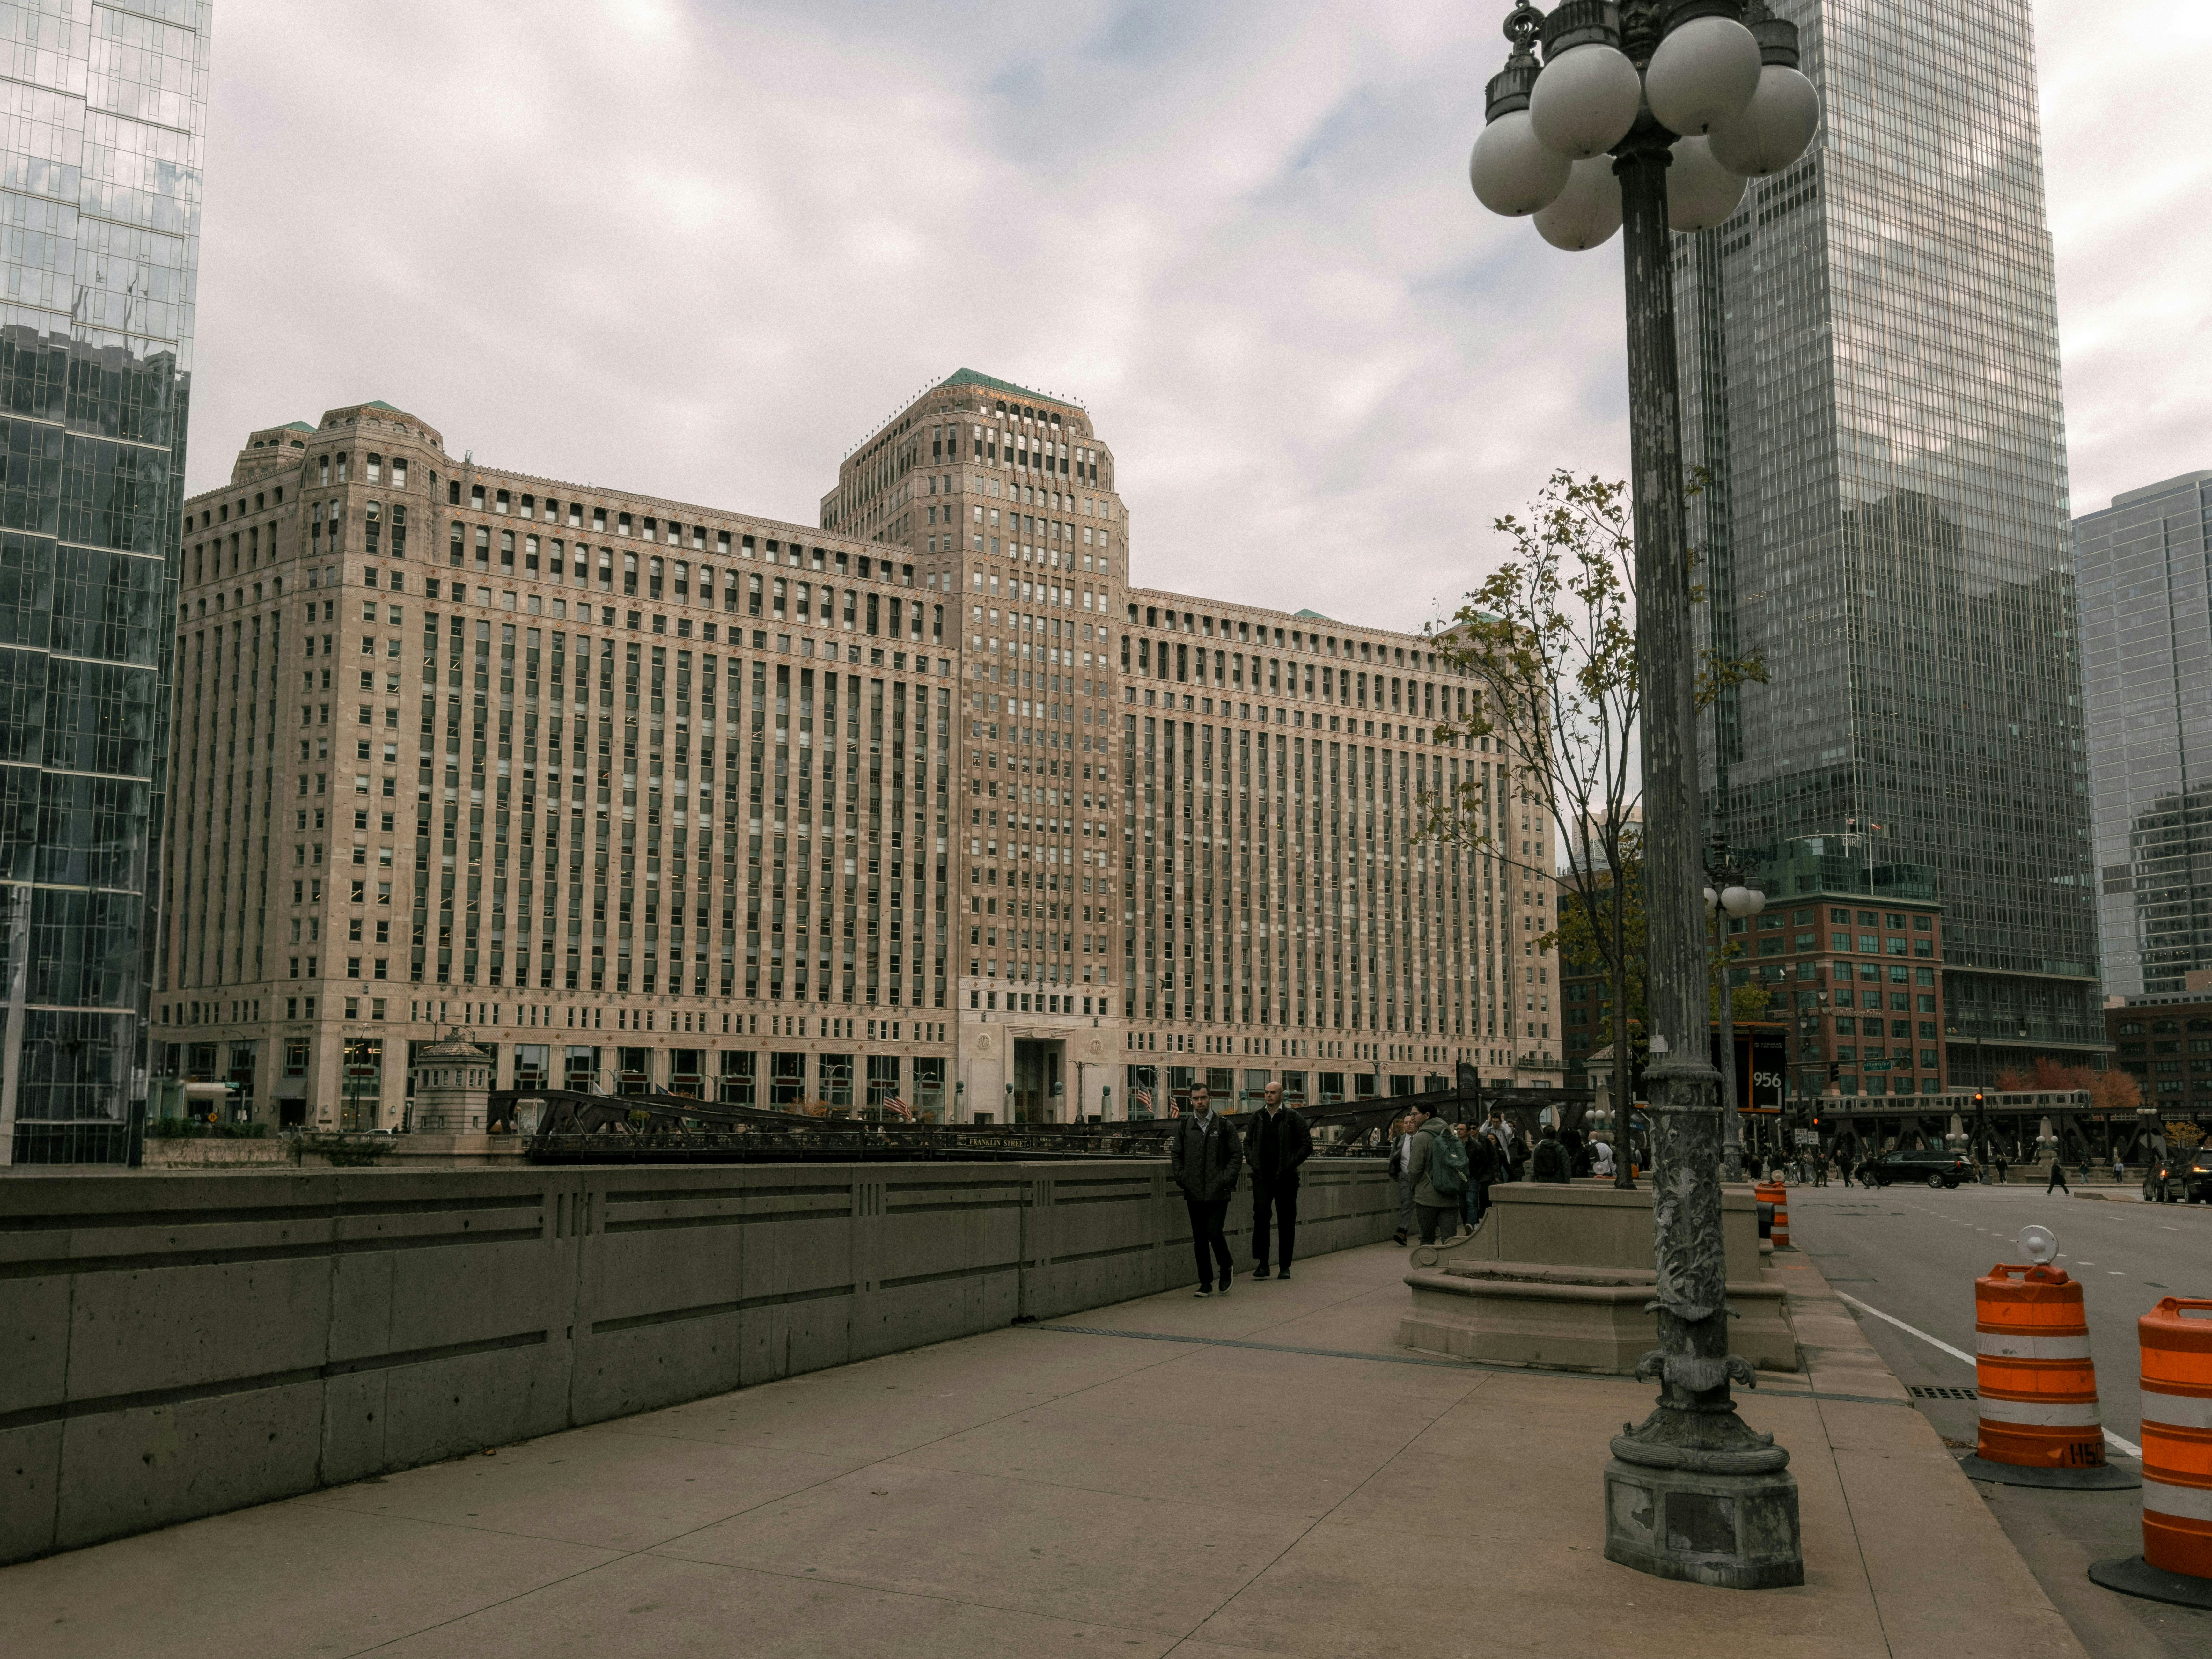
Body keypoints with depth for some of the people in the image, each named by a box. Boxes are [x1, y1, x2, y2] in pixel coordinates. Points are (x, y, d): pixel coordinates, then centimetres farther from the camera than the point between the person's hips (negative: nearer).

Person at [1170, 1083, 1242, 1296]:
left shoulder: (1225, 1126, 2)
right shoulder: (1184, 1126, 8)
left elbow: (1237, 1154, 3)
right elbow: (1176, 1154, 13)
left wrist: (1226, 1179, -7)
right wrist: (1181, 1179, 1)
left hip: (1218, 1192, -3)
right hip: (1194, 1193, 3)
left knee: (1214, 1233, -11)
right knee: (1199, 1238, 5)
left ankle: (1226, 1269, 17)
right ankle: (1205, 1284, 13)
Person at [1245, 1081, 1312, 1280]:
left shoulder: (1293, 1118, 0)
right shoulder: (1257, 1118, 9)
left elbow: (1307, 1144, 1)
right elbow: (1247, 1142, 21)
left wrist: (1291, 1164, -9)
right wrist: (1252, 1162, 5)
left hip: (1285, 1177, -2)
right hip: (1262, 1177, 2)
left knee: (1286, 1222, 3)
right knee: (1261, 1216, -11)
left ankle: (1285, 1266, 11)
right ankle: (1262, 1264, -7)